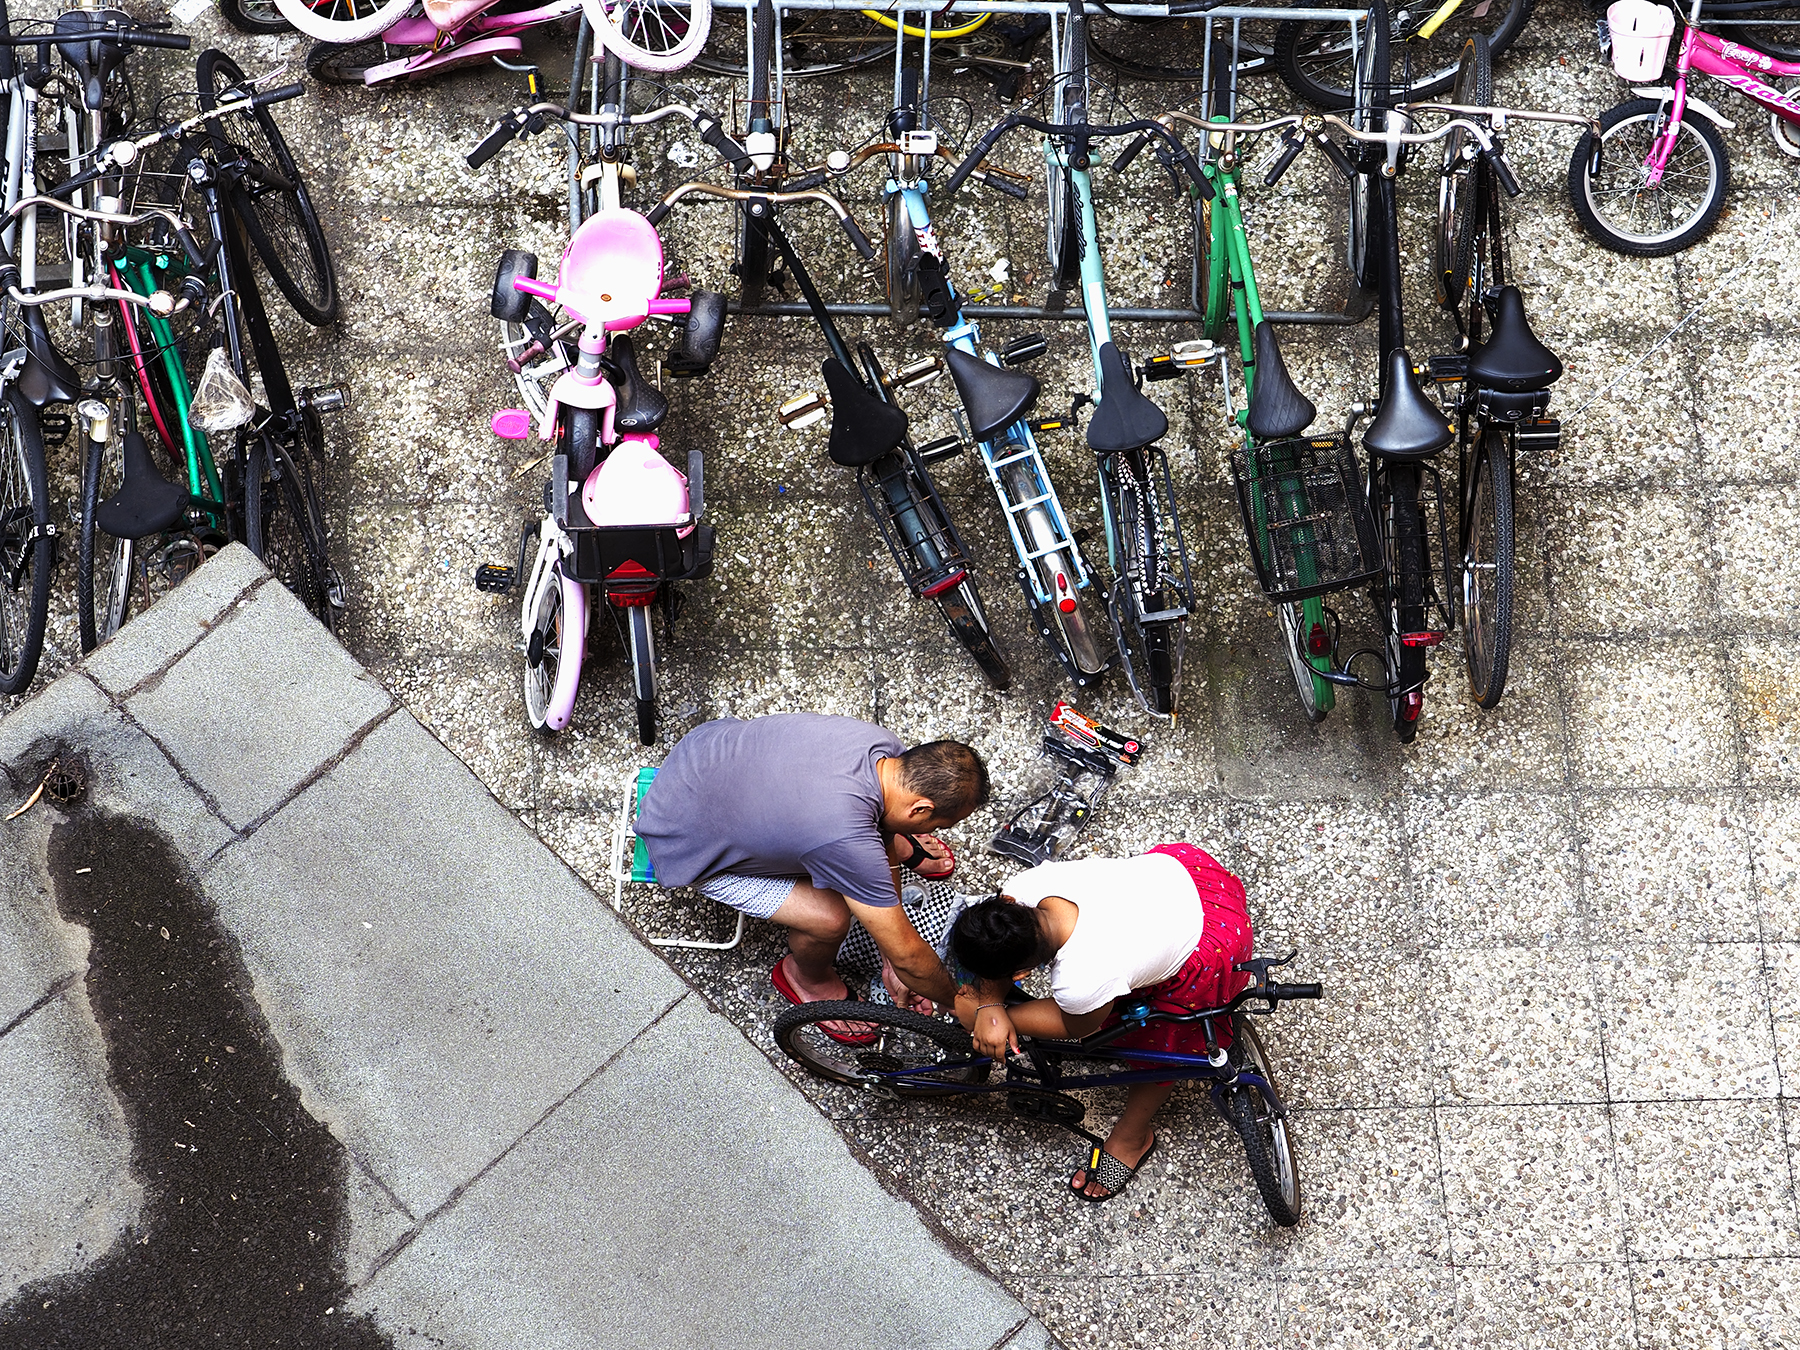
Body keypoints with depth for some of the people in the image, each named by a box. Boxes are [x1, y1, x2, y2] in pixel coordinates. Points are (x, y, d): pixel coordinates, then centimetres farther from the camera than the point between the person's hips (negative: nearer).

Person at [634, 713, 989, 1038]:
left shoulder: (883, 746, -17)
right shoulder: (847, 841, -40)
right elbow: (906, 954, -27)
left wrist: (891, 963, 5)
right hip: (685, 844, -7)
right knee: (829, 918, -19)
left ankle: (901, 846, 40)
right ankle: (806, 977, 14)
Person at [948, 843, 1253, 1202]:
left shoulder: (1081, 982, -38)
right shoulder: (1026, 886, -25)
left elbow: (1078, 1026, -12)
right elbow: (997, 953, -5)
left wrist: (979, 1012, -10)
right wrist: (991, 1007, -23)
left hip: (1205, 954, -6)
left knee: (1157, 1042, 14)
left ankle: (1132, 1138, 38)